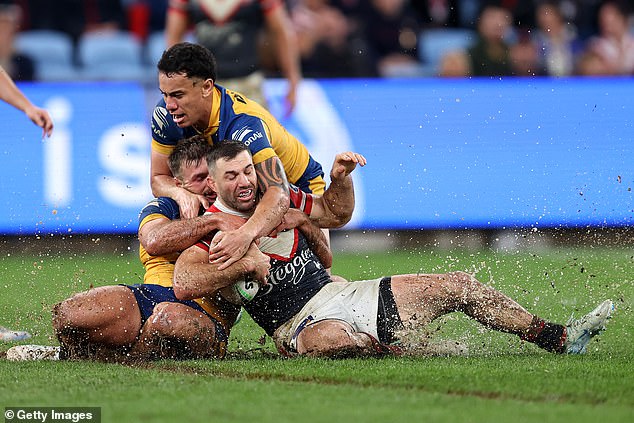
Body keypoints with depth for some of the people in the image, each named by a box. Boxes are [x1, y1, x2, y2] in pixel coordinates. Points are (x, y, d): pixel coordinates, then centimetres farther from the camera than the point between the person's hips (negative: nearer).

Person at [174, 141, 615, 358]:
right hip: (303, 323, -7)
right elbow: (183, 283, -29)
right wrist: (245, 264, -27)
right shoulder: (210, 230, -11)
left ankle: (558, 338, 12)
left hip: (342, 293, 7)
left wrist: (340, 180, 1)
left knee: (461, 285, 5)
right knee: (328, 339, -48)